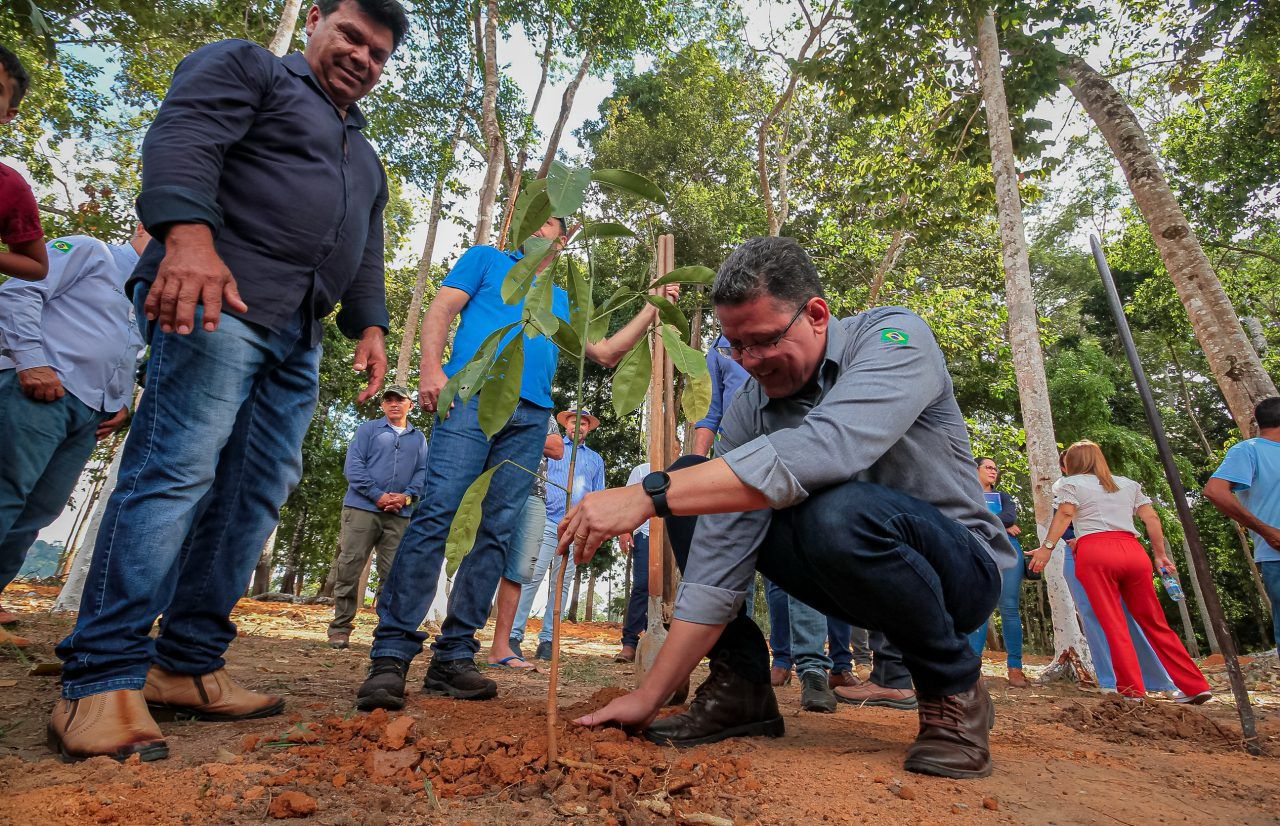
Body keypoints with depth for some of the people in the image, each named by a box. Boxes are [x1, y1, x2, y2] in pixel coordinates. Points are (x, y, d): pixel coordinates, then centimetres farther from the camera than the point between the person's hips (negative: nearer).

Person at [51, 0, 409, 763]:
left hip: (297, 336, 8)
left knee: (256, 493, 1)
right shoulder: (246, 67, 11)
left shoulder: (364, 156, 32)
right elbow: (183, 137, -8)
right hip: (217, 298, -7)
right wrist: (189, 234, -26)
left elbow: (367, 253, 26)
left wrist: (370, 326, 11)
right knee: (177, 470, -16)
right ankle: (103, 681, -10)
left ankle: (187, 666, 7)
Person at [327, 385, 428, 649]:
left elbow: (423, 471, 10)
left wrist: (407, 496, -9)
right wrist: (377, 495, -12)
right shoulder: (368, 429, 9)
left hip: (399, 515, 2)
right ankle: (340, 628, 7)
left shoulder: (419, 438, 18)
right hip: (362, 507, -2)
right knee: (349, 568, -3)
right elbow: (353, 464, -2)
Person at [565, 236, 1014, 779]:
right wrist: (649, 696, -15)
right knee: (692, 484, -6)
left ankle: (953, 686, -10)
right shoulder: (748, 410, -7)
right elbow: (717, 561, -12)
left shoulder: (894, 336, -20)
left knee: (839, 510, -38)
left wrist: (649, 494, -43)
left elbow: (822, 450, -42)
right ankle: (742, 686, -1)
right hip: (855, 581, 5)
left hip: (962, 570, -4)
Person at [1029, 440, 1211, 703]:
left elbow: (1064, 514, -5)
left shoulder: (1071, 483, 12)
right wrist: (1160, 554, 21)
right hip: (1133, 551, 5)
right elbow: (1151, 517, 16)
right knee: (1155, 622, 11)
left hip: (1095, 553, -5)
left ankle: (1133, 690, -7)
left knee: (1113, 624, -4)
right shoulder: (1128, 484, 26)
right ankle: (1195, 686, 11)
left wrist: (1046, 547, -9)